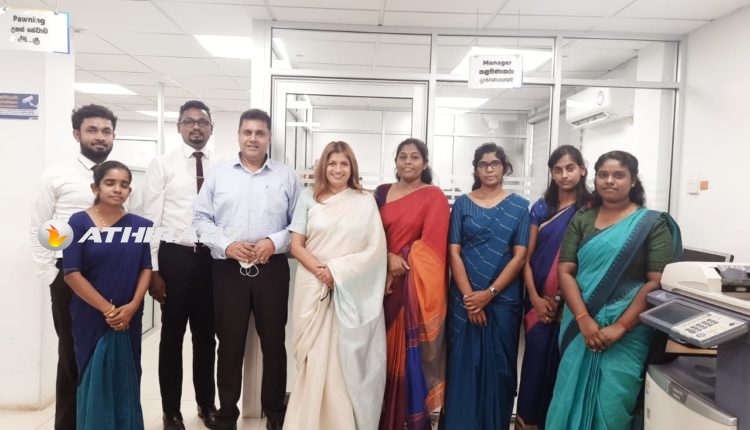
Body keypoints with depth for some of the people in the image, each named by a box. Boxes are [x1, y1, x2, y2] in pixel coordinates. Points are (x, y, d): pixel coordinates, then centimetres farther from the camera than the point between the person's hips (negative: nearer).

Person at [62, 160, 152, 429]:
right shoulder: (79, 222, -5)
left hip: (129, 317, 2)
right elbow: (72, 274, -9)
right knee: (94, 378, 7)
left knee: (126, 379, 9)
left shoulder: (140, 225, 2)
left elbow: (146, 269, 2)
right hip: (91, 316, -2)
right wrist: (107, 309, -13)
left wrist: (131, 307, -11)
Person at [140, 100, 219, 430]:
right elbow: (150, 219, -4)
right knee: (172, 335, 9)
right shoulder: (162, 164, -1)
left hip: (211, 257, 2)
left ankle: (206, 403, 34)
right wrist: (153, 269, -8)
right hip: (174, 256, -2)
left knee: (206, 335, 15)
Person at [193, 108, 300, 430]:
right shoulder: (218, 173, 6)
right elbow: (201, 219, 4)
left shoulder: (287, 176, 5)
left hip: (272, 269, 0)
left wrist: (275, 241, -12)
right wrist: (226, 245, -10)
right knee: (229, 344, 8)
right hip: (228, 269, 0)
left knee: (274, 342, 8)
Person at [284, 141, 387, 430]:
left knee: (348, 358, 3)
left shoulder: (365, 202, 4)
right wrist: (321, 271, -13)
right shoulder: (309, 198, 7)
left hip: (352, 291, 0)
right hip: (314, 289, 1)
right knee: (315, 358, 4)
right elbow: (296, 246, 4)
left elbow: (376, 249, -1)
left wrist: (337, 270, -11)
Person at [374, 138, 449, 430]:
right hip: (384, 282, 4)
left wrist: (401, 264, -12)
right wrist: (389, 258, -9)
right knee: (385, 351, 7)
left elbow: (430, 243, -7)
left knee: (412, 353, 0)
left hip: (416, 284, -3)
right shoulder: (382, 193, 12)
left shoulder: (434, 197, -1)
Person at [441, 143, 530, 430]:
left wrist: (489, 293, -11)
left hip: (503, 300, 0)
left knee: (498, 365, 7)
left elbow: (519, 256, -2)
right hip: (464, 299, 0)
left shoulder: (519, 206, 4)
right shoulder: (462, 204, 4)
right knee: (463, 364, 5)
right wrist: (469, 295, -11)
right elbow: (453, 252, -1)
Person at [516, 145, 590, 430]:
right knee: (535, 358, 5)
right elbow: (527, 257, 4)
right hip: (539, 300, 2)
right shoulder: (541, 208, 7)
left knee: (562, 361, 4)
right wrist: (535, 298, -6)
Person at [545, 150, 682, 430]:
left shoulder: (653, 223, -1)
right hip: (580, 326, 3)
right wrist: (584, 320, -13)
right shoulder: (582, 219, 7)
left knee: (611, 406, 3)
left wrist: (620, 327, -15)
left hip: (626, 334, -2)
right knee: (572, 400, 9)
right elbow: (565, 271, 0)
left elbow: (657, 283, -8)